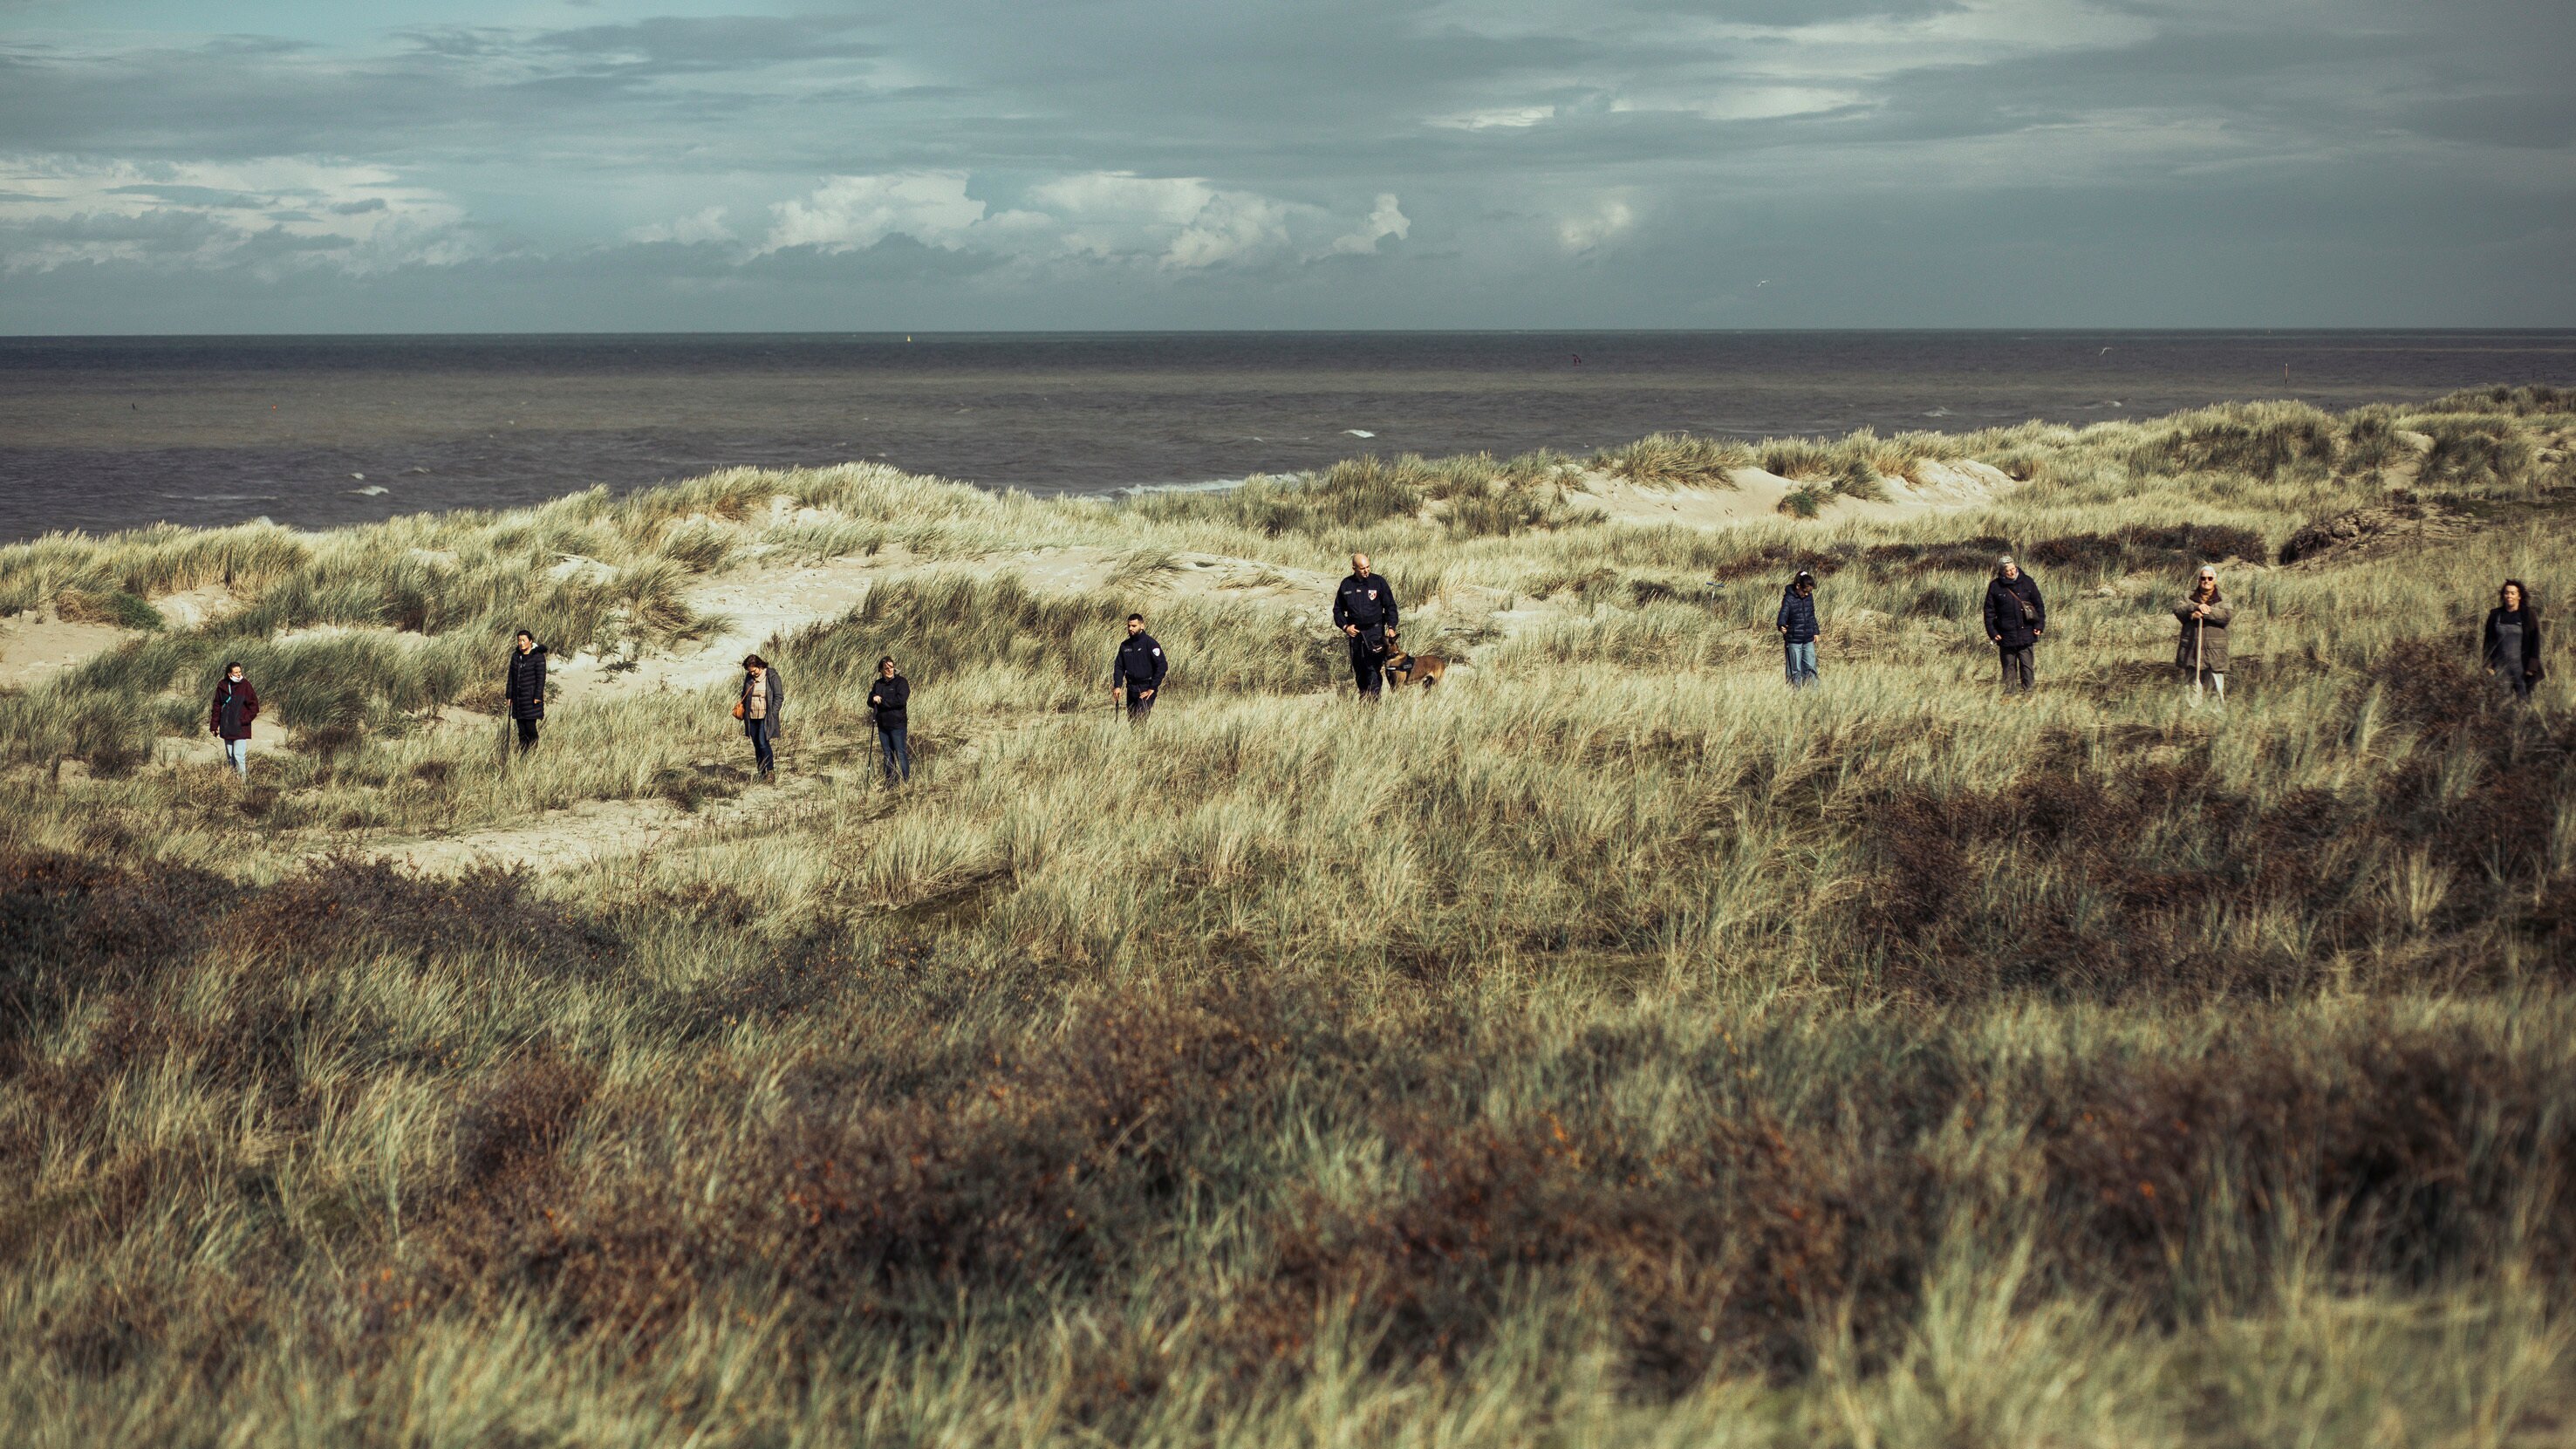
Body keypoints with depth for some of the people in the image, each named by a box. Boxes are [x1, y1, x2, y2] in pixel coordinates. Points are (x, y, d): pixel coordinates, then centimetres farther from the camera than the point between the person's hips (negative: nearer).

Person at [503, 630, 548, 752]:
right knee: (521, 728, 7)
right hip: (518, 698, 6)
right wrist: (509, 695, 8)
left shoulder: (538, 656, -9)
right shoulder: (516, 656, 9)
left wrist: (538, 697, -17)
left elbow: (541, 677, -12)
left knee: (530, 727, -7)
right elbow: (511, 676, 12)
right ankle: (521, 754, 11)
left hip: (531, 698, -6)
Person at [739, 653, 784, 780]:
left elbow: (779, 697, -8)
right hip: (752, 717, 6)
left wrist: (772, 714, -15)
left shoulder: (772, 676, -9)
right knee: (756, 745, 6)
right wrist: (740, 709, 5)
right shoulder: (749, 677, 8)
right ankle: (761, 773, 12)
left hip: (766, 717, -6)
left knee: (763, 742, -16)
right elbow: (744, 696, 21)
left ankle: (771, 771, -12)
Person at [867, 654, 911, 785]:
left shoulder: (901, 682, -6)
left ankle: (905, 782, -3)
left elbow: (901, 700, -19)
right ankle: (890, 782, 17)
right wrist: (874, 700, -16)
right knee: (887, 754, 11)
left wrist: (882, 700, -15)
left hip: (897, 724, -6)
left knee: (901, 753, -6)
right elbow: (870, 702, 9)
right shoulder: (878, 684, 13)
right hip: (882, 724, 6)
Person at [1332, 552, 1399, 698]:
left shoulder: (1379, 582, -1)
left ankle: (1373, 697, -15)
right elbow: (1338, 609, 15)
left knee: (1373, 666, -14)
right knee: (1358, 667, 7)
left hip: (1375, 631, -4)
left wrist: (1391, 626, -10)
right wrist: (1344, 626, 0)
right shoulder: (1346, 585, 7)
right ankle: (1363, 697, 17)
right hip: (1354, 631, 4)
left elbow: (1390, 606, 2)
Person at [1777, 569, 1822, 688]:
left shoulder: (1809, 596, 6)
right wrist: (1781, 626, -50)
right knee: (1795, 670, 0)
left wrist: (1816, 631, 19)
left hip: (1808, 640, 6)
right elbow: (1783, 613, -29)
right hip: (1794, 640, -6)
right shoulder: (1789, 599, -14)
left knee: (1810, 667, 8)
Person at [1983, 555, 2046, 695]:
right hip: (2006, 635, 0)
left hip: (2026, 635, 0)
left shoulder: (2027, 582, 1)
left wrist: (2039, 625, 1)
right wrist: (1992, 632, -2)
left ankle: (2027, 691, 8)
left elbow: (2039, 605, 8)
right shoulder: (1995, 587, -1)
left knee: (2027, 665, 0)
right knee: (2009, 666, 7)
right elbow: (1989, 611, 4)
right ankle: (2008, 692, 15)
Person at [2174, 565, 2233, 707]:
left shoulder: (2223, 599, 9)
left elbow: (2228, 614, -11)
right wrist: (2196, 607, -18)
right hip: (2191, 651, 2)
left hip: (2214, 652, -2)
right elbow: (2177, 609, -4)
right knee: (2193, 687, 4)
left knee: (2217, 689, -7)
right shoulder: (2188, 597, 14)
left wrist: (2204, 613, -16)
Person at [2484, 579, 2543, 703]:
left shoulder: (2529, 615, -1)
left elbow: (2535, 642, -2)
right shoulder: (2495, 615, 7)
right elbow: (2488, 641, 11)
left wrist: (2532, 667, -8)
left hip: (2522, 667, -2)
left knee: (2524, 699, -4)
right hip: (2501, 667, 2)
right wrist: (2488, 665, 4)